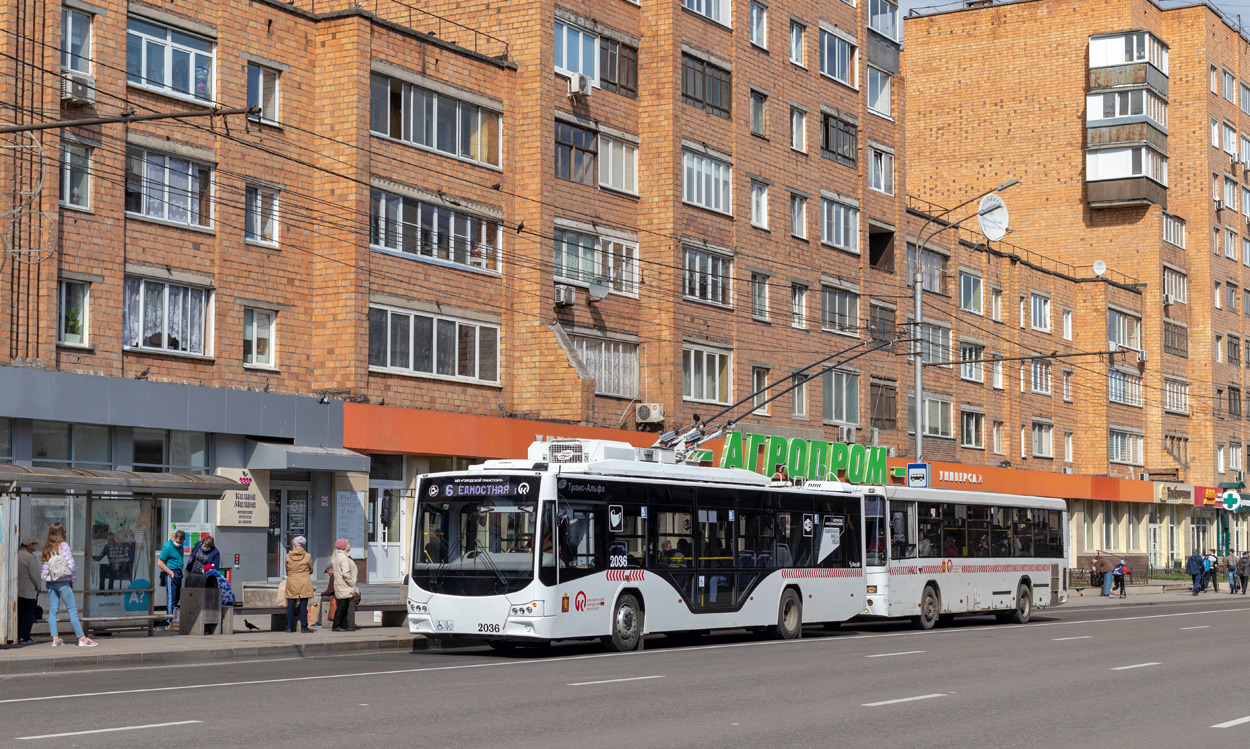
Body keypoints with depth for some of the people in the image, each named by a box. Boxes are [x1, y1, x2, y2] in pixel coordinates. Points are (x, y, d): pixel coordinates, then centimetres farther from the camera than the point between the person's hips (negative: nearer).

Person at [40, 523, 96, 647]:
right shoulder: (63, 545, -8)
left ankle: (55, 638, 3)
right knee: (72, 609, -3)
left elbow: (45, 566, -1)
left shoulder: (47, 547, 6)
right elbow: (71, 565, -10)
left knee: (52, 610, 7)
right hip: (63, 582, -5)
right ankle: (82, 638, -3)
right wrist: (73, 580, 1)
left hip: (50, 582, 5)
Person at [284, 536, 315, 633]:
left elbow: (287, 570, 10)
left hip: (291, 583, 1)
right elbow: (311, 570, 9)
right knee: (303, 606, 0)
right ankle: (304, 627, -1)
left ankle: (289, 627, 7)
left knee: (290, 606, 6)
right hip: (304, 584, -1)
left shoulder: (288, 556, -2)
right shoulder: (307, 556, -4)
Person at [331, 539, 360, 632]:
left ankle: (344, 625, 14)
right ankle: (336, 626, -5)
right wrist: (352, 584, -15)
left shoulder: (339, 557, 18)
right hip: (344, 587, -10)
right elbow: (345, 574, -23)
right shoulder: (344, 558, -16)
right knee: (342, 606, -7)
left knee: (345, 606, 11)